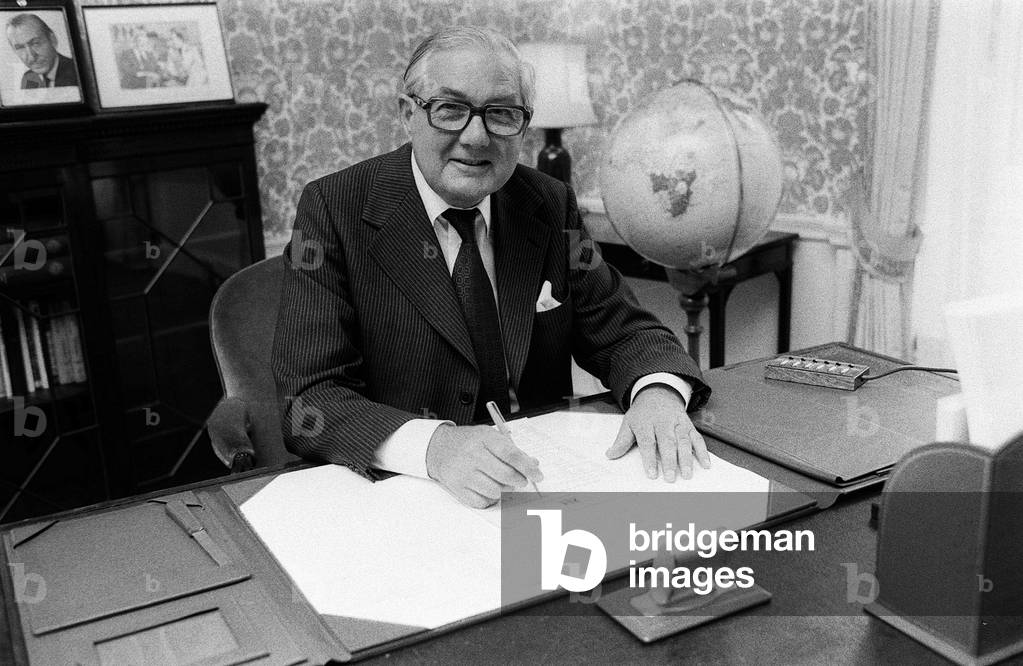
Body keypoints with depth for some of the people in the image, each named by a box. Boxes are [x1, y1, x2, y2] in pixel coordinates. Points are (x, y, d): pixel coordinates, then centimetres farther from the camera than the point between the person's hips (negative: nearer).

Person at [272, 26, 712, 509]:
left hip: (540, 485, 3)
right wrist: (432, 445, -35)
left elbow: (622, 331, 6)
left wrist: (657, 391, -18)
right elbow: (310, 401, -17)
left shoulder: (549, 205, 2)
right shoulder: (332, 210, -10)